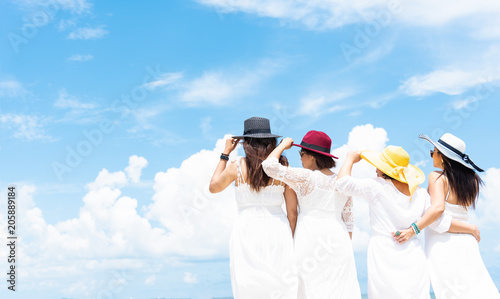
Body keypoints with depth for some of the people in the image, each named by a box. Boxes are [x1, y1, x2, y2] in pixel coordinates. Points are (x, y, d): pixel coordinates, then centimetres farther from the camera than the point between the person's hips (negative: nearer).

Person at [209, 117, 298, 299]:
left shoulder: (237, 166, -2)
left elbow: (213, 187, 16)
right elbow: (292, 211, 3)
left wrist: (225, 153, 19)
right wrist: (292, 242, 12)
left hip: (247, 231, -1)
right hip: (277, 232, 1)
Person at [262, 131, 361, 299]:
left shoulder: (306, 178, -8)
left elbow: (269, 165, -11)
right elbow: (348, 220, 12)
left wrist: (283, 145, 4)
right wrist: (346, 249, 19)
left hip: (310, 238, -5)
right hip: (338, 240, 5)